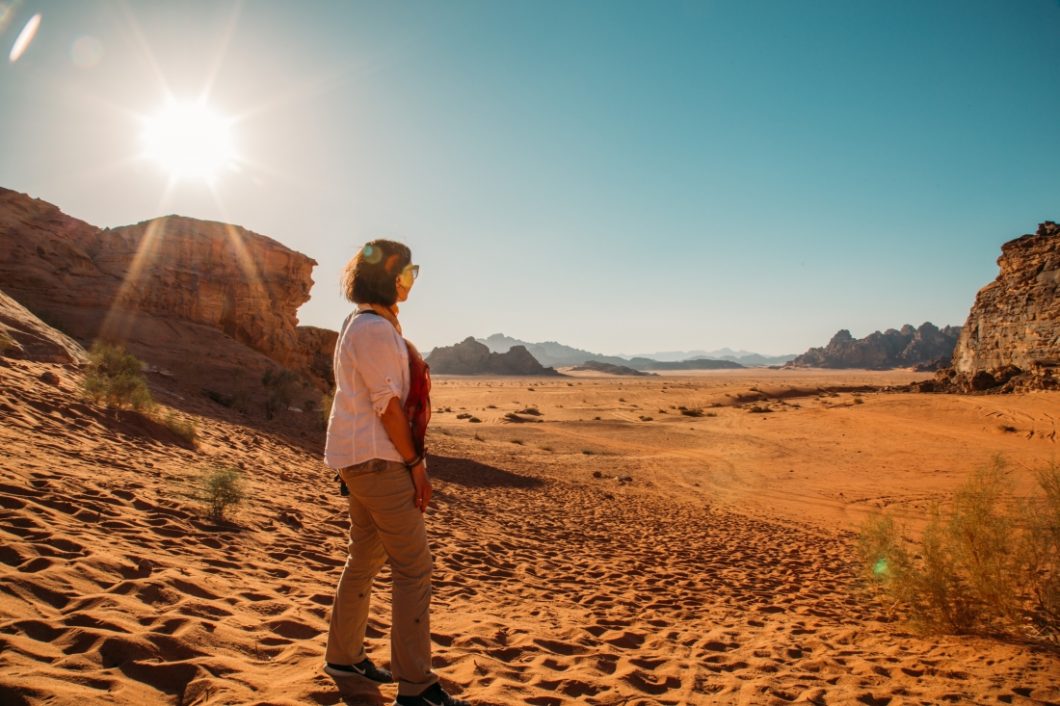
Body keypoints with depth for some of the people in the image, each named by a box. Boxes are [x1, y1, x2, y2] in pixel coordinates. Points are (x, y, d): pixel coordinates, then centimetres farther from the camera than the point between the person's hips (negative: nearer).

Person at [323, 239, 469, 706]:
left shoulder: (365, 324, 16)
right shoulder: (375, 327, -15)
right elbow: (387, 404, -19)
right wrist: (415, 465, -15)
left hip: (361, 458, 11)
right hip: (376, 458, -11)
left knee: (365, 559, 18)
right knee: (414, 567, -6)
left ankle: (344, 656, 32)